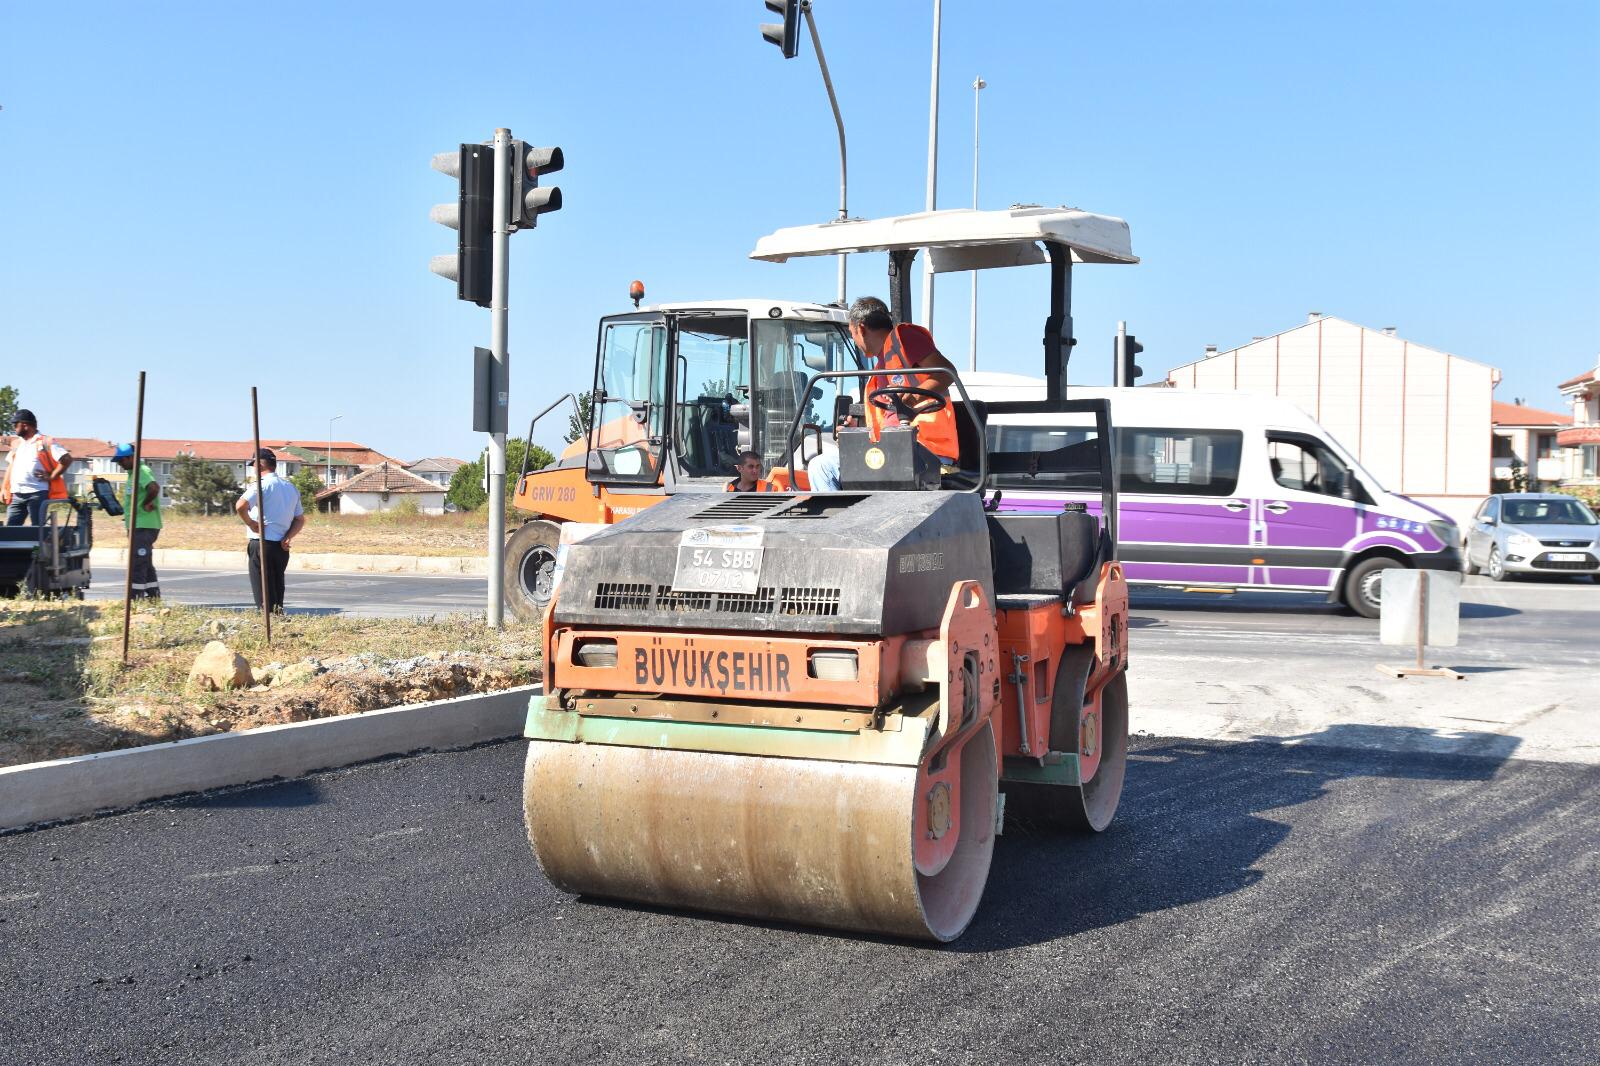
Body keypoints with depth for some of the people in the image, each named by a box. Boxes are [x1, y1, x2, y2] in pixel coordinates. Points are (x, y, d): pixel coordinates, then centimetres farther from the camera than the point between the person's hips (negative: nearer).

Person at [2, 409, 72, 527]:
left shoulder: (45, 442, -4)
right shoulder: (16, 444, 18)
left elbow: (67, 459, -11)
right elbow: (10, 467, 24)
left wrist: (52, 476, -12)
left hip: (37, 494, -7)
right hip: (16, 495, 7)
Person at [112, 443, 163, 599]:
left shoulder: (142, 471, -15)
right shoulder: (133, 473, 17)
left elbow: (154, 488, -33)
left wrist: (146, 504, -21)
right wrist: (128, 513, 16)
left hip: (144, 526, -11)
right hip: (141, 526, 11)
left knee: (138, 562, -9)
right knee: (146, 562, 15)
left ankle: (137, 596, -7)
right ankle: (153, 594, 20)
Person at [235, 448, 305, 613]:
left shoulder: (261, 485, -11)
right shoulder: (291, 487, 13)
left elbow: (240, 506, -26)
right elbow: (300, 520, 15)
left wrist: (250, 523, -11)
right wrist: (287, 538, 3)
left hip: (261, 544, -7)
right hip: (282, 548, 7)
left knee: (263, 595, -1)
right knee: (277, 591, 15)